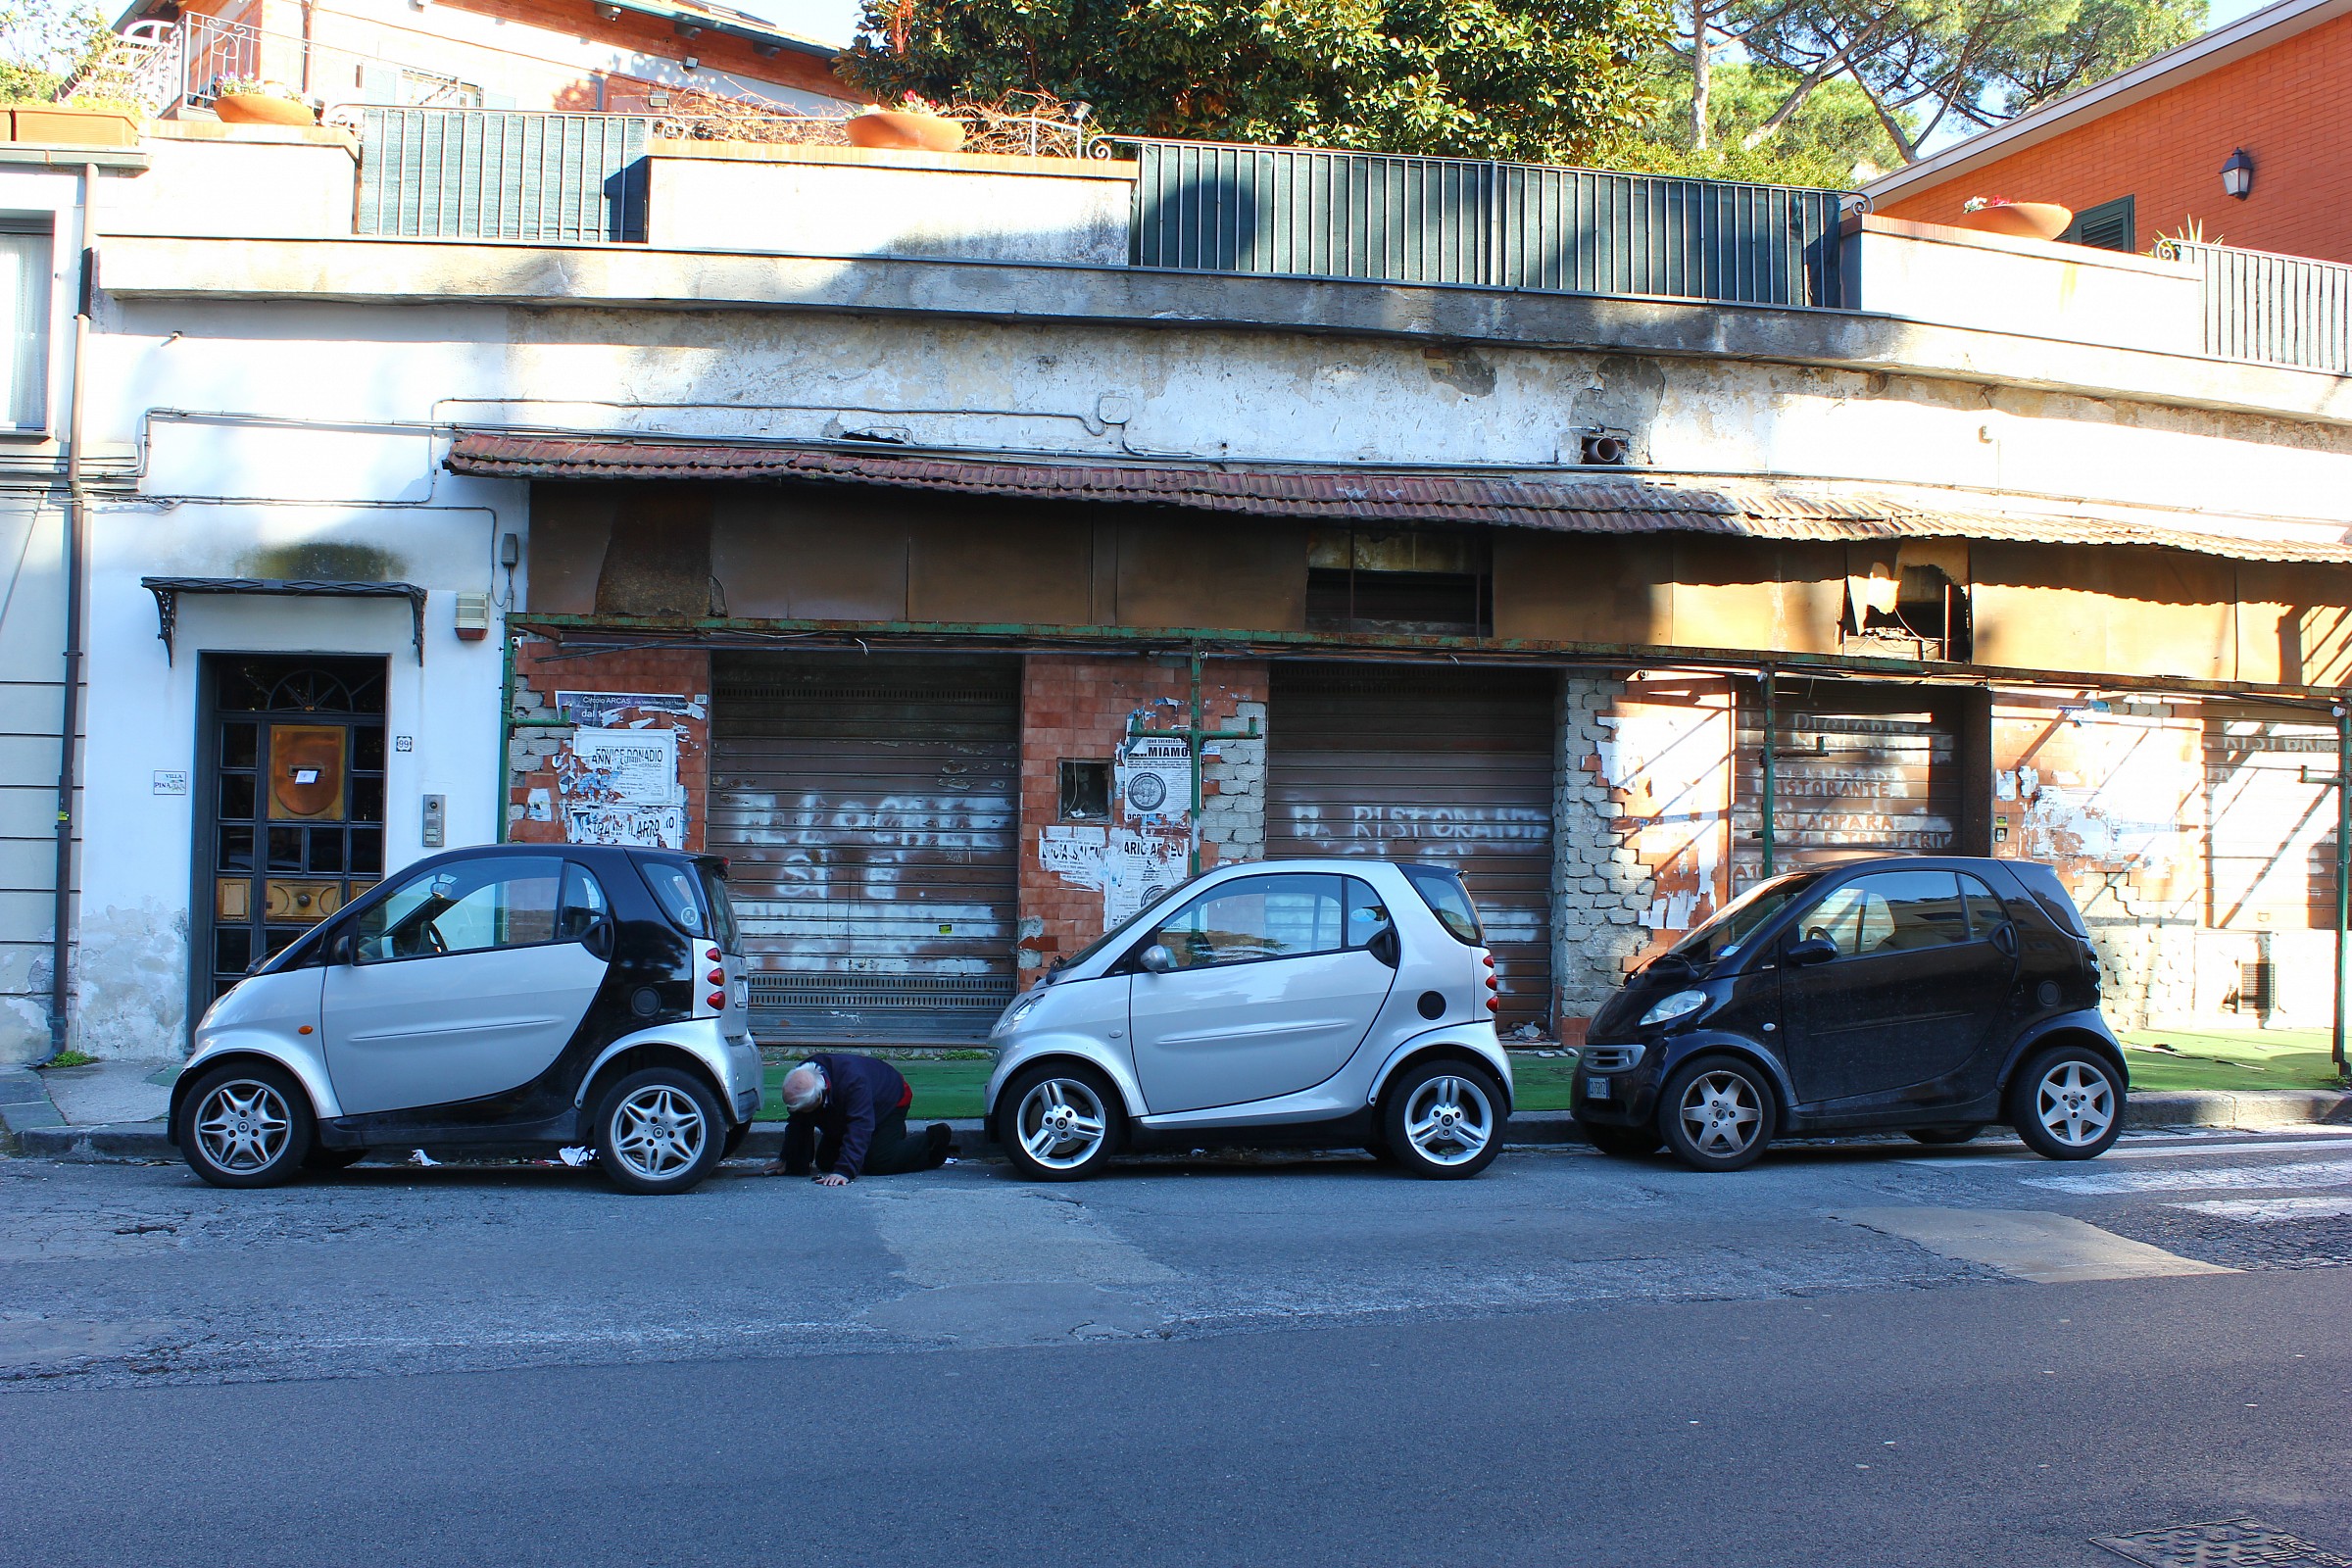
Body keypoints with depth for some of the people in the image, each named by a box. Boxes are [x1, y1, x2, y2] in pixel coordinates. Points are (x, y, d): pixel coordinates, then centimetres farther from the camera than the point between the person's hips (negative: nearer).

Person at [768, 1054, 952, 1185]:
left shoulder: (854, 1081, -44)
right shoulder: (801, 1085, -23)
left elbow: (859, 1129, -49)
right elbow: (798, 1125, -9)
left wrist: (844, 1171, -57)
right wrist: (788, 1162, -15)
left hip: (891, 1101, -8)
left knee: (878, 1163, -23)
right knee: (825, 1162, 6)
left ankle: (935, 1139, 2)